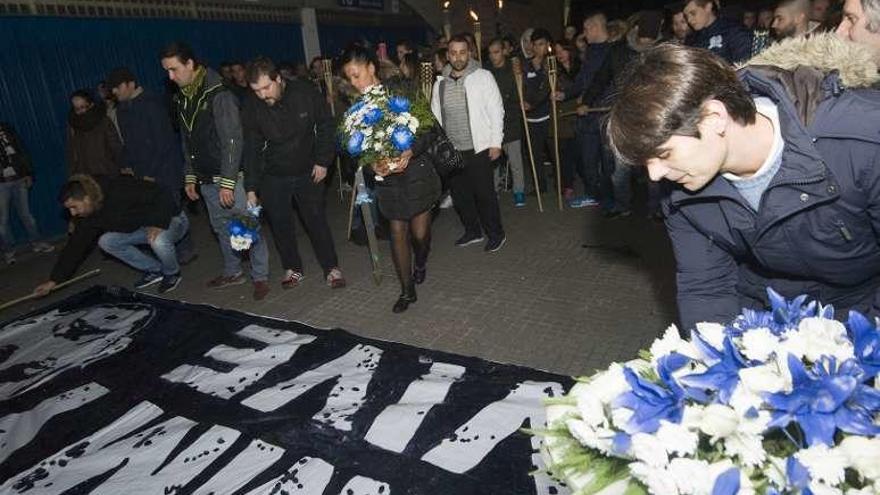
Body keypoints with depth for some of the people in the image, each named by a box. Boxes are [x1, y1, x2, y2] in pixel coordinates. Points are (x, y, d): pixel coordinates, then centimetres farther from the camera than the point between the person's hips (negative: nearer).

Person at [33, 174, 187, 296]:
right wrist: (54, 280, -1)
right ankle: (154, 270, 5)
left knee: (159, 241, -40)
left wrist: (158, 224, -39)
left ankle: (172, 273, -5)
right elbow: (75, 246, 0)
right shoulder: (88, 217, -4)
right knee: (106, 241, -5)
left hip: (170, 219, -8)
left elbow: (161, 196, -27)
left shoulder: (121, 191, -29)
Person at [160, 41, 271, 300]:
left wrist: (227, 182, -21)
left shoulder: (218, 94, -14)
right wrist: (190, 177, 15)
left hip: (230, 176, -8)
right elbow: (187, 142, 18)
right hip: (205, 179, 8)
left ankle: (260, 277, 11)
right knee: (221, 227, 16)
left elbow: (232, 141, -19)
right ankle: (232, 272, 30)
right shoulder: (182, 99, 11)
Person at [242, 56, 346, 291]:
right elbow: (251, 150, -9)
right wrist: (251, 188, -12)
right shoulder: (251, 109, -13)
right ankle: (292, 268, 25)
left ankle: (331, 267, 17)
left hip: (308, 171, -1)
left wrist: (323, 161, -7)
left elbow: (325, 126, -3)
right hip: (273, 177, 1)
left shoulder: (306, 93, -16)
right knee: (280, 223, 8)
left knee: (317, 219, 4)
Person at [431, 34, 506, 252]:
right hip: (450, 150, 5)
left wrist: (496, 142, -9)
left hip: (478, 148, -5)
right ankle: (472, 231, 29)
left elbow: (496, 110, -5)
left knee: (484, 193, -1)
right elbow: (435, 116, 13)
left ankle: (496, 234, 16)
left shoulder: (483, 77, -4)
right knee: (459, 193, 12)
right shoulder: (440, 82, 8)